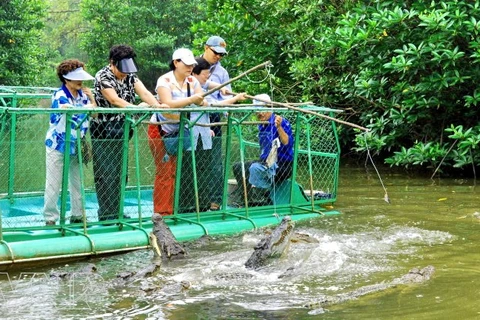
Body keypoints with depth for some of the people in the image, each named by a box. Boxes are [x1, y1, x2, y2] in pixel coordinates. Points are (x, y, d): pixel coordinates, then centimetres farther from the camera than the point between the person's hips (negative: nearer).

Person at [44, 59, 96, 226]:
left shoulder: (82, 95, 5)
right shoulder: (59, 96, -15)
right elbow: (71, 111, -30)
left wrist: (91, 98, -7)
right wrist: (89, 105, -16)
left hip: (76, 147, 6)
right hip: (58, 146, -6)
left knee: (77, 182, 11)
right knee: (54, 184, -1)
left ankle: (77, 215, 21)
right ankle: (50, 217, 6)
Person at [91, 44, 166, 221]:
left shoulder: (130, 75, 9)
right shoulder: (103, 76, -12)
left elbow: (144, 92, -6)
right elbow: (114, 100, -24)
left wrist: (157, 105, -26)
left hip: (122, 132, 7)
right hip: (104, 132, -7)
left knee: (120, 173, 10)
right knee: (106, 174, -6)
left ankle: (117, 212, 18)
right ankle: (106, 215, -1)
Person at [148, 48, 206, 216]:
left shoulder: (192, 81, 2)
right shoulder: (164, 81, -15)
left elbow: (203, 104, -8)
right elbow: (168, 104, -30)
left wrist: (200, 101, -31)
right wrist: (191, 100, -39)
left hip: (179, 131, 6)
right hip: (160, 131, -6)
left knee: (175, 171, 4)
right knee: (164, 172, -8)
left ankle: (171, 210, 10)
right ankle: (161, 212, -4)